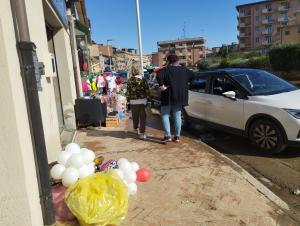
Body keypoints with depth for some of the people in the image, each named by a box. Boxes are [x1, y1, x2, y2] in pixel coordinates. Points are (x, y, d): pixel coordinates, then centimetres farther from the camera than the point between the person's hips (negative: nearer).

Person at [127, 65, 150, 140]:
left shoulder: (130, 80, -2)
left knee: (135, 116, 18)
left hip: (133, 101, 1)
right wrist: (147, 99, 6)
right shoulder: (143, 79, -2)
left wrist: (129, 100, 8)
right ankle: (142, 133, 0)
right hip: (142, 101, -1)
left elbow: (128, 91, 0)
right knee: (142, 117, 3)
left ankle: (136, 128, 38)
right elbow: (147, 90, -2)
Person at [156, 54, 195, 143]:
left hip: (168, 96, -5)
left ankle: (168, 136, 2)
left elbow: (159, 76, -27)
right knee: (177, 116, 12)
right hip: (180, 96, 5)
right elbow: (192, 75, 18)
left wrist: (161, 85, -19)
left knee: (165, 115, 7)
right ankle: (177, 136, 14)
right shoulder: (184, 69, 7)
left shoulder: (167, 69, -10)